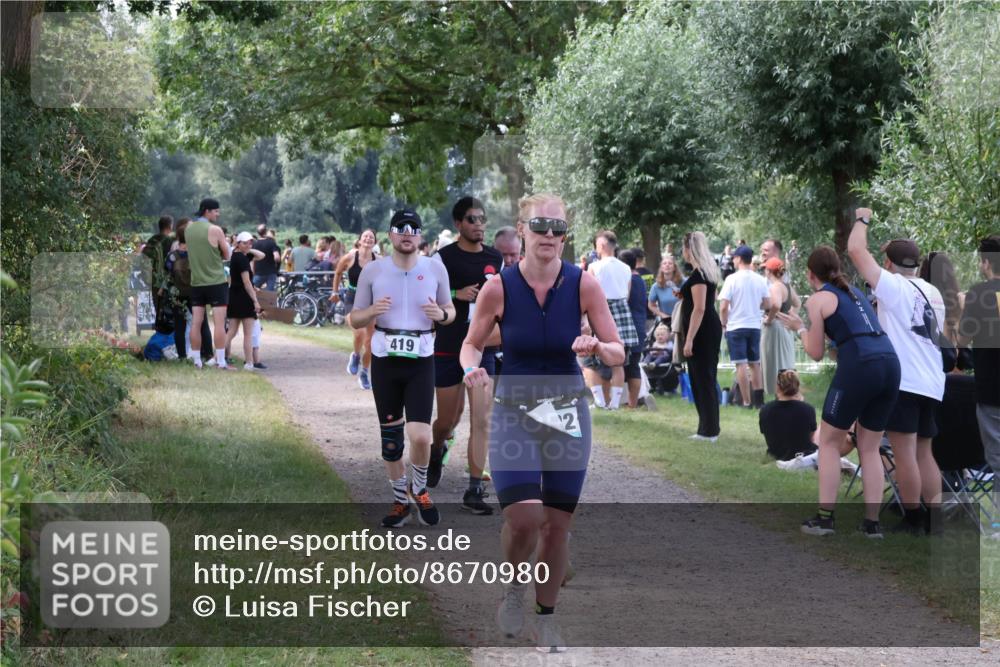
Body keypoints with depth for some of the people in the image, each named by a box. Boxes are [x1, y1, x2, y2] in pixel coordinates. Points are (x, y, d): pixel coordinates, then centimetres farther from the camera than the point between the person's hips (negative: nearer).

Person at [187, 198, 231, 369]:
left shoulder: (189, 228, 6)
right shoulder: (215, 230, -11)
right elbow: (226, 255, -3)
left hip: (196, 282, 5)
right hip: (216, 281, -5)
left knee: (196, 322, 6)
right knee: (219, 323, -5)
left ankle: (197, 361, 8)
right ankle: (221, 361, -8)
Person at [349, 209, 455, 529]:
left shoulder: (435, 269, 0)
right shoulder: (372, 270, -1)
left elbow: (450, 310, 11)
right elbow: (355, 319, 4)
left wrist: (441, 314, -13)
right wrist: (373, 311, -18)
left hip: (421, 362, -1)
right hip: (384, 361, 1)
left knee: (420, 437, -12)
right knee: (390, 438, 8)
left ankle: (419, 490, 16)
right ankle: (400, 500, 25)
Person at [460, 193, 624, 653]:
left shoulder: (584, 284, -8)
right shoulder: (498, 288, -9)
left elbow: (618, 353, -2)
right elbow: (472, 343, 4)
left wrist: (599, 348, -25)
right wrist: (471, 368, -18)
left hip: (567, 412, 2)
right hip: (514, 411, -1)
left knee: (558, 524, 6)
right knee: (524, 516, -19)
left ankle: (546, 618, 25)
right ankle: (514, 587, 12)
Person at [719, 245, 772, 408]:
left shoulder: (732, 279, -11)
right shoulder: (760, 280, 1)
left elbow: (723, 307, -13)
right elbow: (768, 304, 4)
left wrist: (723, 323, 2)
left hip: (736, 327, -4)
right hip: (755, 326, 4)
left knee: (741, 364, -2)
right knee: (755, 364, 14)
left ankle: (747, 401, -4)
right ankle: (759, 399, 14)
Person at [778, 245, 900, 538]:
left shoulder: (818, 300, 5)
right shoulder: (854, 291, 25)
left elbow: (816, 353, 7)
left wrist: (799, 328, 23)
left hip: (858, 367, -6)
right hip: (890, 363, 6)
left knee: (829, 442, 10)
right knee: (870, 449, 14)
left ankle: (824, 517, 7)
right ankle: (872, 523, 10)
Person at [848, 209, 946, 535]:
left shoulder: (894, 286, -7)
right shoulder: (932, 293, 14)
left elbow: (856, 251, -10)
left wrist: (862, 220, 6)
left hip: (903, 381, -8)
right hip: (932, 383, 8)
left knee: (904, 452, -4)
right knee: (923, 452, 14)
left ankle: (913, 521, -3)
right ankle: (935, 517, 11)